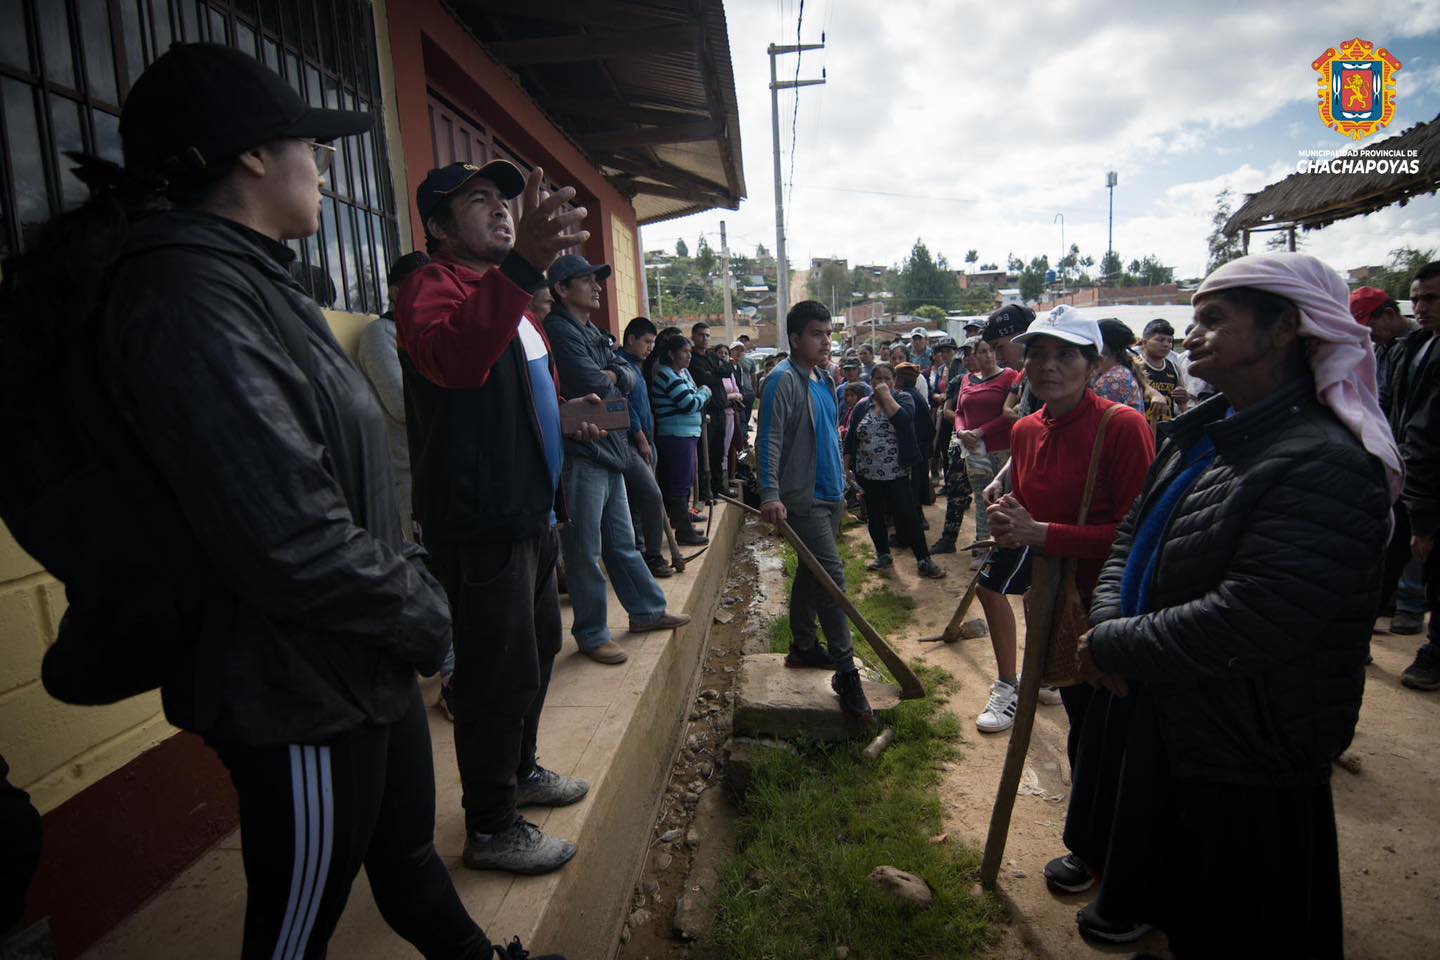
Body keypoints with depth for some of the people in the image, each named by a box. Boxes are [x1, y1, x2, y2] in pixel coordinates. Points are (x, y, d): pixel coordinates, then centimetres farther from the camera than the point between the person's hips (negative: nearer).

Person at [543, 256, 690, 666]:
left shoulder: (593, 333, 18)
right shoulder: (558, 330, -13)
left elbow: (629, 378, 11)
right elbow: (596, 388, -20)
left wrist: (610, 376, -9)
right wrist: (612, 386, 1)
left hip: (609, 452, 10)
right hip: (581, 456, -10)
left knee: (622, 542, 19)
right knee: (585, 551, 1)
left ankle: (646, 611, 33)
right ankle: (592, 635, 13)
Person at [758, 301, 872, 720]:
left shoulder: (823, 379, 15)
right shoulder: (783, 380, -13)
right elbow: (769, 441, -20)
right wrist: (770, 494, -29)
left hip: (828, 495, 9)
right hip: (802, 498, -9)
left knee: (811, 574, 17)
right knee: (832, 576, -10)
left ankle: (803, 647, 31)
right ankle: (845, 671, -3)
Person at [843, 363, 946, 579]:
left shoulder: (903, 398, 0)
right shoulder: (862, 406, 7)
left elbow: (903, 419, -21)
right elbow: (851, 439, 10)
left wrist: (887, 395, -15)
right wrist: (846, 466, 7)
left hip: (897, 474, -3)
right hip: (868, 474, 3)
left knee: (908, 517, -3)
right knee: (875, 517, 12)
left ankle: (924, 560, 6)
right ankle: (883, 555, 28)